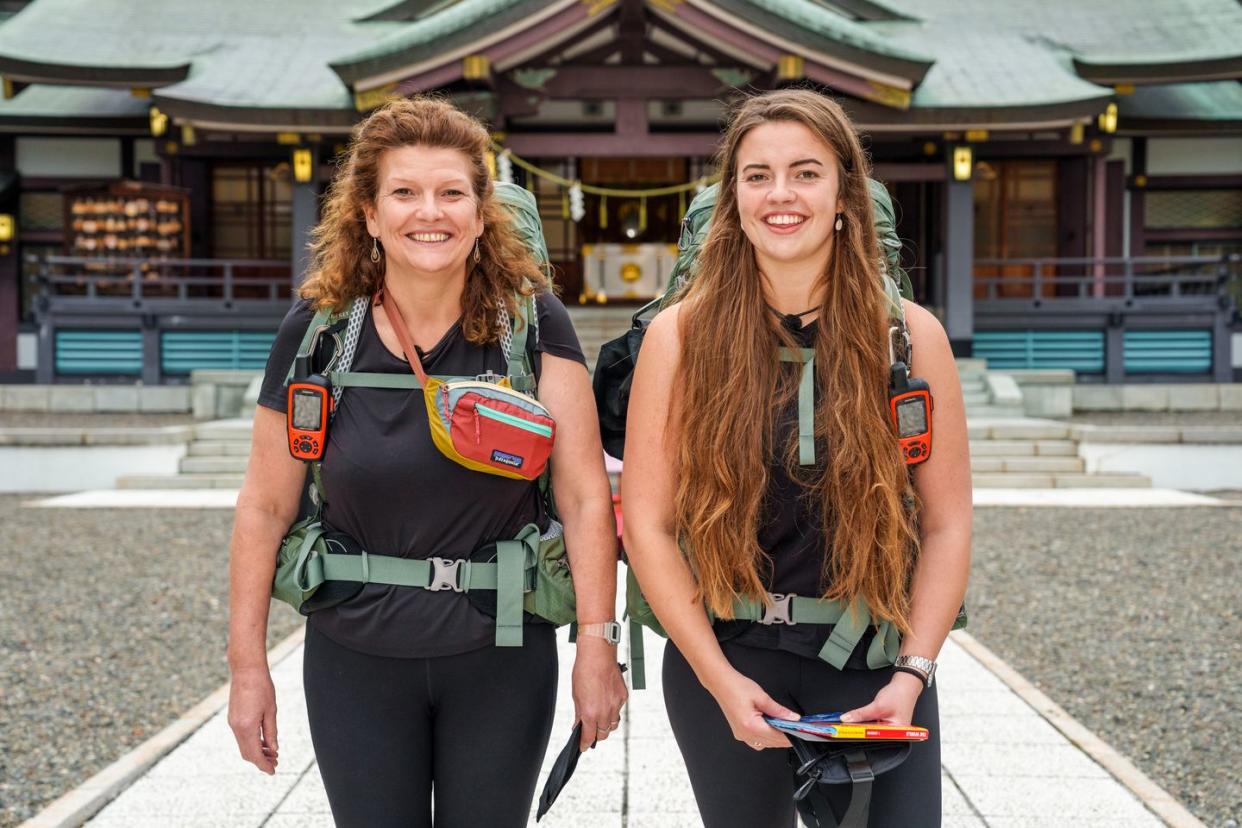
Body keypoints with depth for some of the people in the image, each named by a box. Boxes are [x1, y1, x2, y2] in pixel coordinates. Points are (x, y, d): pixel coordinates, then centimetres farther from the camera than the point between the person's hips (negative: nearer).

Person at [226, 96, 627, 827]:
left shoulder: (532, 322, -8)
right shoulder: (316, 331, -5)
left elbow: (585, 496, -10)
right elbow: (265, 509, -1)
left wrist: (597, 647, -13)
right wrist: (249, 666, 0)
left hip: (503, 658, 0)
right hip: (357, 661, 1)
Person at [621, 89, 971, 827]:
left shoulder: (910, 336, -2)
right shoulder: (682, 336, -3)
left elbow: (946, 526, -1)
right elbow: (647, 523, -5)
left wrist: (912, 674, -10)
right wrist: (720, 678, -11)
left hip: (874, 669, 0)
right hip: (723, 663, 0)